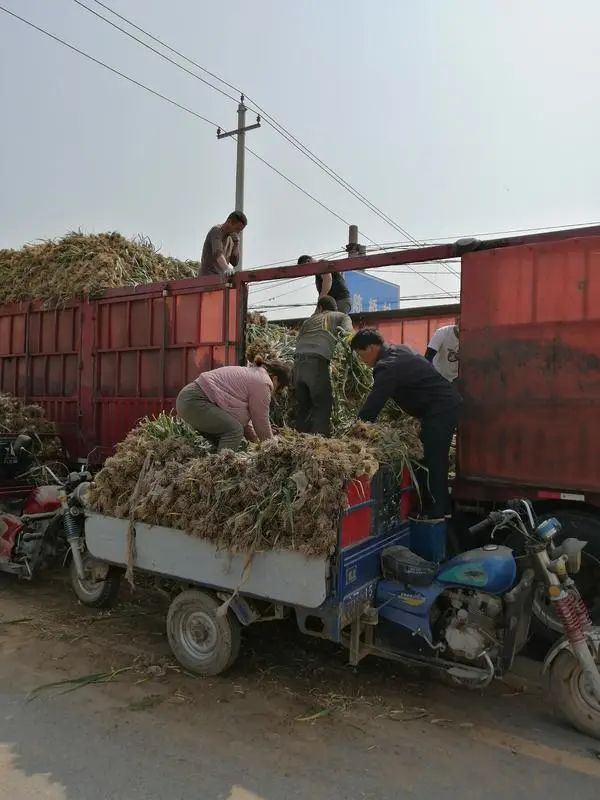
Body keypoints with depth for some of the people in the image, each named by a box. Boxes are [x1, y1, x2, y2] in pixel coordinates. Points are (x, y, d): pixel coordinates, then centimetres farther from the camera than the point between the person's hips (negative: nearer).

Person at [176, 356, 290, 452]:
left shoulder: (251, 373, 21)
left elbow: (242, 415, 23)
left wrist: (256, 441, 22)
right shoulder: (262, 383, -9)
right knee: (234, 430, -12)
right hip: (194, 401, -11)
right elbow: (261, 421, -4)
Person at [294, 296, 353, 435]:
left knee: (302, 404, 11)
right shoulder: (341, 316, 20)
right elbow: (348, 332, 1)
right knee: (322, 404, -3)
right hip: (316, 361, -5)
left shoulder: (309, 320, 31)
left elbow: (298, 340, 21)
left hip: (298, 359, 5)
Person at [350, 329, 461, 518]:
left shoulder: (388, 367, -20)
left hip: (440, 410, -11)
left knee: (431, 462, -7)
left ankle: (435, 513, -1)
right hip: (448, 404, 11)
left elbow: (373, 403, -19)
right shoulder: (398, 350, 12)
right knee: (435, 460, 16)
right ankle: (442, 509, 25)